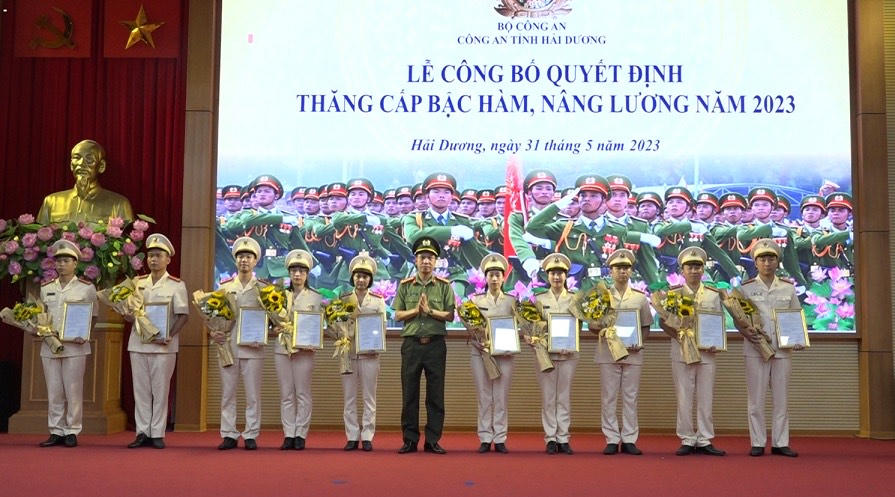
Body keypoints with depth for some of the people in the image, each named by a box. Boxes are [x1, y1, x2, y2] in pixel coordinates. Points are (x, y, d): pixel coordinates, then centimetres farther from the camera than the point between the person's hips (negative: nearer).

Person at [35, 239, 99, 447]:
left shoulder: (86, 288, 1)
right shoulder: (46, 288, 13)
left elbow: (93, 317, 4)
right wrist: (37, 329, 1)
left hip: (75, 346, -4)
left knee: (73, 390, -2)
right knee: (54, 391, 5)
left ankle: (72, 432, 5)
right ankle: (56, 432, 11)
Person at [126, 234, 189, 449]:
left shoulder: (176, 285, 1)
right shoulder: (137, 283, 13)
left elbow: (183, 315, -4)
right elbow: (127, 312, 17)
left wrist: (169, 335, -18)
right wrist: (130, 316, -7)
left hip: (163, 345, -4)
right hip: (138, 343, 4)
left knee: (160, 390, 0)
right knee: (141, 390, 6)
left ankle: (157, 434, 6)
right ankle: (142, 433, 11)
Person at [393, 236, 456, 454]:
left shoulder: (444, 286, 4)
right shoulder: (405, 285, 7)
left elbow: (450, 316, -1)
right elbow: (397, 315, 4)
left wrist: (430, 310, -13)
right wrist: (416, 310, -11)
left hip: (435, 344, -1)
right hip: (411, 344, 1)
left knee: (436, 395, 2)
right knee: (409, 394, 3)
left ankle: (433, 441, 9)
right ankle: (410, 440, 11)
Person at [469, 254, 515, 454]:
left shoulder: (511, 301, 8)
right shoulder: (476, 300, 7)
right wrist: (480, 344, -13)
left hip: (504, 353, 0)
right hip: (480, 352, 0)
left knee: (501, 397, 0)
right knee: (484, 397, 1)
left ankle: (500, 439, 5)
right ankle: (485, 439, 6)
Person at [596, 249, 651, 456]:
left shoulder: (640, 298, 8)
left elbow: (646, 326, 10)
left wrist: (639, 343, -8)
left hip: (633, 354, 1)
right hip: (608, 353, -1)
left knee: (630, 397, 3)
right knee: (609, 397, 1)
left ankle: (629, 440, 9)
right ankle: (612, 440, 7)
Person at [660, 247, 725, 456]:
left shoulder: (714, 294, 9)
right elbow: (663, 322, 1)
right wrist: (680, 337, -15)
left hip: (707, 352, 2)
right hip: (681, 352, -2)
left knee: (705, 398, 4)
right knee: (684, 398, 1)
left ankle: (704, 441, 11)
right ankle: (687, 440, 9)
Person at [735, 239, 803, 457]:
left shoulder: (788, 288, 8)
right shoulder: (747, 288, 2)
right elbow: (738, 319, 2)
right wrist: (746, 331, -19)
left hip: (783, 350, 2)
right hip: (755, 350, -2)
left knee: (781, 398, 6)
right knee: (756, 399, 1)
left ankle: (780, 443, 13)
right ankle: (757, 443, 8)